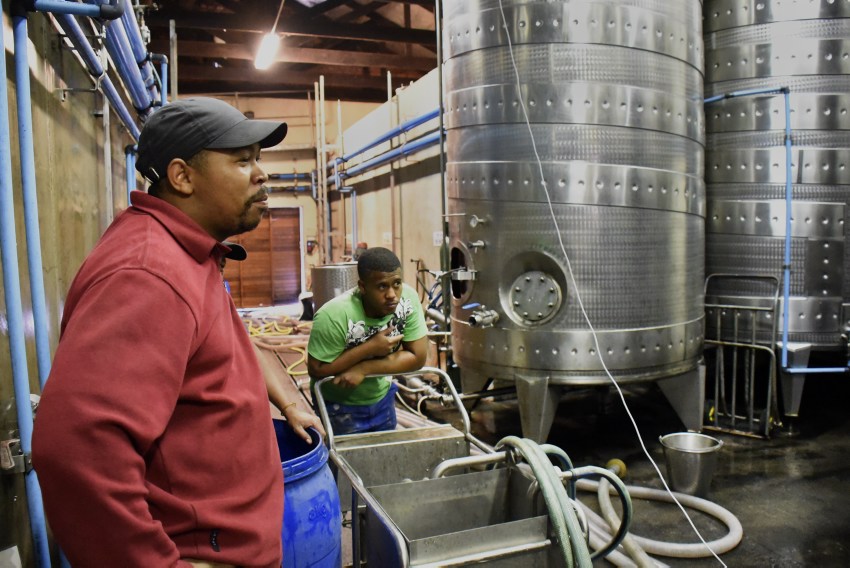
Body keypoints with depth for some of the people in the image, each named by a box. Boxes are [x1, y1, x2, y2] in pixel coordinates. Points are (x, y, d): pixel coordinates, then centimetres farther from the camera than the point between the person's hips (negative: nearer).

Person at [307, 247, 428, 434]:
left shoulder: (408, 298, -22)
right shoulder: (334, 316, -32)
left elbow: (417, 356, -18)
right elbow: (316, 369, -24)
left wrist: (363, 369, -27)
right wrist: (370, 347, -30)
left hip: (382, 398, 4)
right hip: (340, 406, -4)